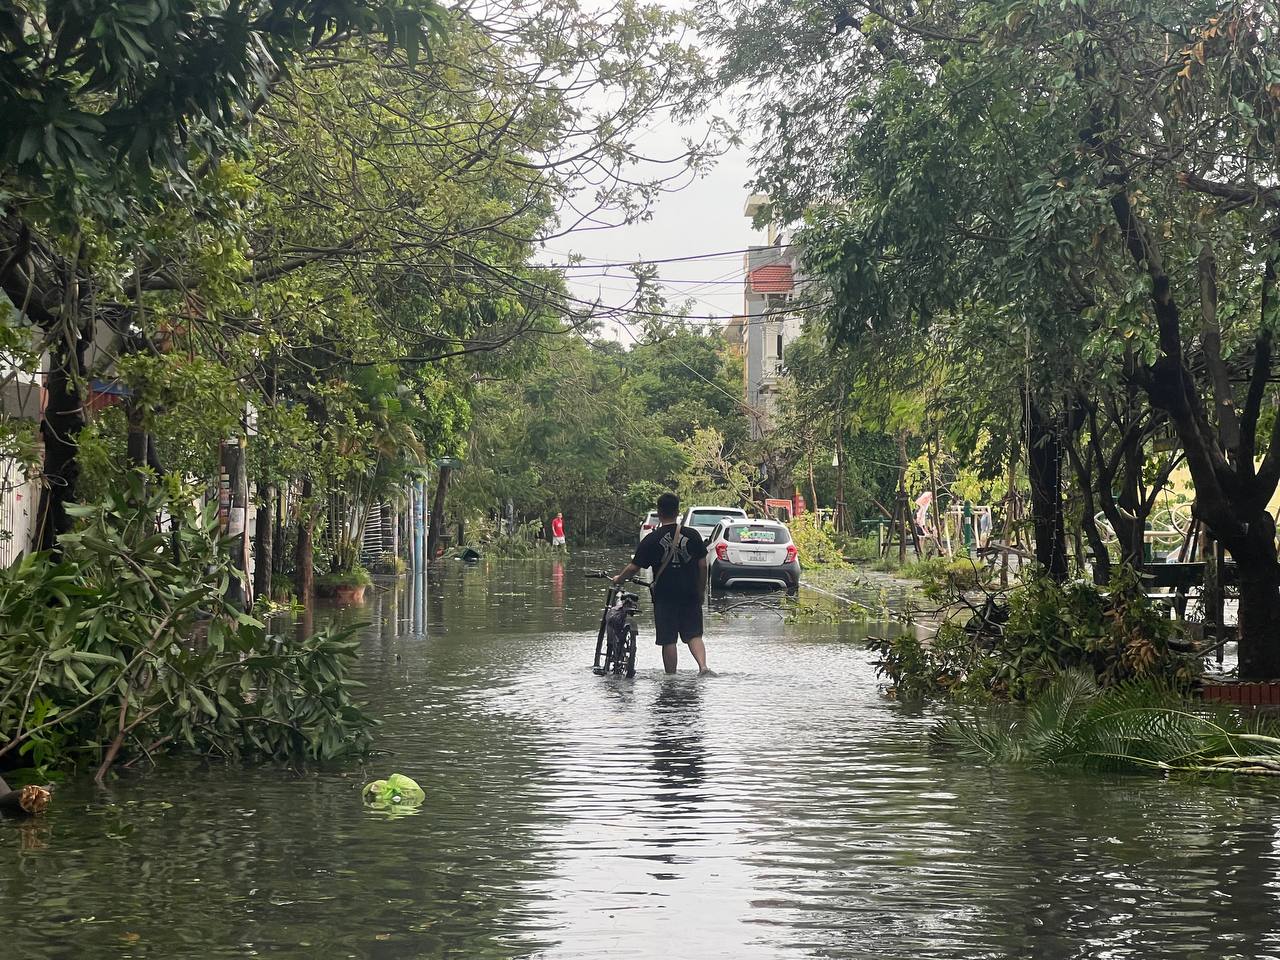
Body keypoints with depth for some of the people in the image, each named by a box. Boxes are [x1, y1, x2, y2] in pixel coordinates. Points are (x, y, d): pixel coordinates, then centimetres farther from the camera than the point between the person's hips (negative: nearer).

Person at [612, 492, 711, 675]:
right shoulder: (692, 535, 0)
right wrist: (701, 591, 14)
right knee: (694, 634, 8)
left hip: (665, 596, -2)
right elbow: (703, 565, 3)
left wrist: (618, 579, 15)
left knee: (668, 640, 3)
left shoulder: (652, 540, -6)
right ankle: (703, 666, -15)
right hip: (690, 595, 2)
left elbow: (634, 568, -4)